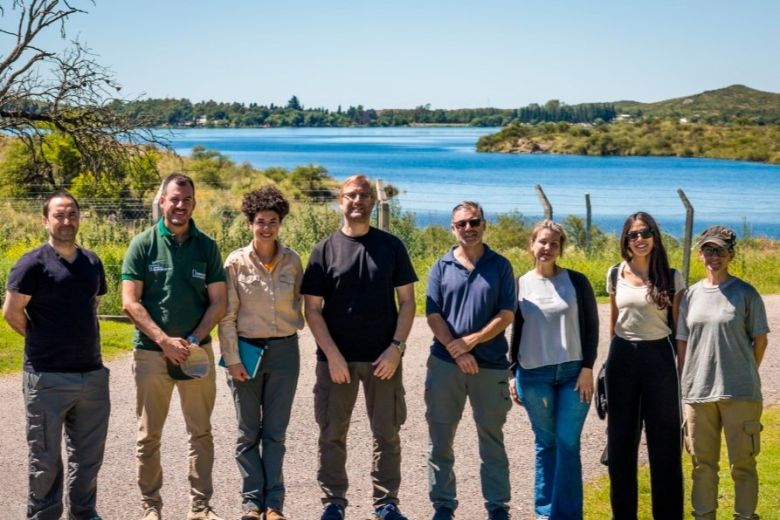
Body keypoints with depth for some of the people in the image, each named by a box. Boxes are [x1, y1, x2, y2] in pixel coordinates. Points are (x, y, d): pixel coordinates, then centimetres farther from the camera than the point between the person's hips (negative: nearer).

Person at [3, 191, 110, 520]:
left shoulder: (92, 262, 9)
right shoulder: (34, 263, -9)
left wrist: (81, 341, 13)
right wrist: (42, 341, 1)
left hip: (92, 373, 6)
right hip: (48, 377, -5)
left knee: (89, 452, 14)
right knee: (45, 456, 5)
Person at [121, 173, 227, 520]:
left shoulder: (206, 246, 4)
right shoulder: (143, 244, -1)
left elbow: (218, 302, 3)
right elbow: (130, 302, -6)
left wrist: (193, 340, -10)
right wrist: (164, 341, -14)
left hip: (197, 351, 2)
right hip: (151, 352, -2)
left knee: (201, 432, 5)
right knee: (149, 435, 5)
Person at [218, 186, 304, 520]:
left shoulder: (292, 260, -1)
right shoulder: (236, 262, -7)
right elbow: (227, 315, -6)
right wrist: (232, 358, -9)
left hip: (284, 351, 2)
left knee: (275, 432, 7)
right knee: (248, 433, 7)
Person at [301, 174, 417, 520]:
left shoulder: (391, 246, 4)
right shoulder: (325, 250, 1)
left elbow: (407, 301, 4)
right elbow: (312, 309, -1)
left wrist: (396, 347, -8)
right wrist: (332, 355, -10)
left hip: (383, 358, 1)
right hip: (336, 357, 0)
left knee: (387, 433, 5)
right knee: (332, 434, 5)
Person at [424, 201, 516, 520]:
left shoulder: (500, 266, 3)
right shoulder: (441, 267, 5)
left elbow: (507, 314, -4)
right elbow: (433, 315, -1)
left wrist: (472, 341, -14)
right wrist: (457, 351, -13)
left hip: (491, 365, -1)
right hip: (445, 363, 1)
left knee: (492, 439, 7)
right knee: (440, 439, 6)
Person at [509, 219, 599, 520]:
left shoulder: (576, 281, 1)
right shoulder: (520, 285, 5)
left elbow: (591, 326, 2)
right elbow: (516, 332, 11)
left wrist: (587, 368, -6)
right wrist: (511, 374, 8)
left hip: (573, 373, -1)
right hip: (533, 375, 1)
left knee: (567, 444, -3)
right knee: (545, 444, 8)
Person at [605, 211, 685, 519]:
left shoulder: (671, 278, -3)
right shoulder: (615, 275, 4)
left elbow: (679, 327, 0)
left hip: (658, 357, -2)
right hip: (622, 358, 2)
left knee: (663, 440, 4)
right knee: (621, 439, 10)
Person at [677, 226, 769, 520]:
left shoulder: (745, 293, -2)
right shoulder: (691, 295, 8)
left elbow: (760, 340, 4)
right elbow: (682, 343, 12)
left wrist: (743, 375, 10)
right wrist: (685, 383, 9)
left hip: (740, 394, -3)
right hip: (698, 393, 3)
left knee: (742, 463, 2)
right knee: (703, 463, 11)